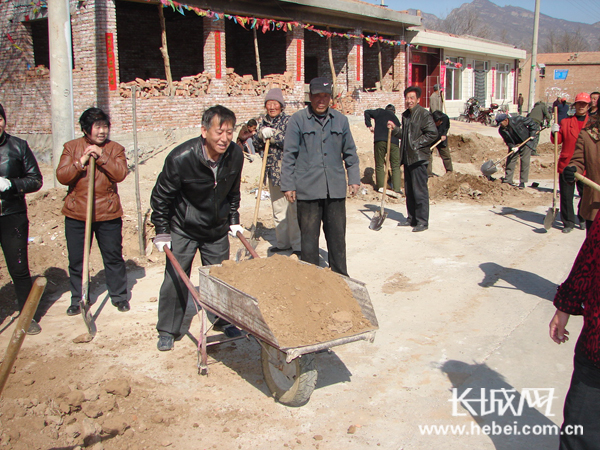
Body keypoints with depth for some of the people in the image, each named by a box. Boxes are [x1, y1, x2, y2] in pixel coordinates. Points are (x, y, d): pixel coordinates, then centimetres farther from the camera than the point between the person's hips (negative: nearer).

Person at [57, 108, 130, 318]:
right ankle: (77, 299, 22)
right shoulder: (71, 147, 5)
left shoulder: (115, 149, 4)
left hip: (108, 213, -1)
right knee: (76, 259, 7)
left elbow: (120, 174, -11)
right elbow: (61, 176, -4)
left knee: (113, 256, 6)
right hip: (76, 212, 1)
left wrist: (102, 157, -21)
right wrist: (80, 163, -17)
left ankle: (119, 295, 22)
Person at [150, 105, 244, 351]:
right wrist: (162, 231, -10)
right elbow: (161, 196, -14)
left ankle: (224, 320, 33)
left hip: (217, 229, 4)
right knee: (176, 278, 1)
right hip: (183, 229, -3)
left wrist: (233, 220, 10)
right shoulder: (181, 158, -28)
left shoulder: (235, 155, -14)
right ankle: (167, 330, 18)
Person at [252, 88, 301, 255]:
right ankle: (282, 242, 24)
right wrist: (261, 135, -11)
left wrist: (273, 135, -18)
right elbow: (257, 146, 8)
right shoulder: (263, 122, 10)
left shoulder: (288, 121, -6)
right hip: (272, 171, 6)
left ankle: (297, 244, 1)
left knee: (293, 209, -6)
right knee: (278, 209, 13)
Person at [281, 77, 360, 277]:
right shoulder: (298, 120, -1)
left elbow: (350, 153, 17)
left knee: (337, 235, 11)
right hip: (308, 190, -3)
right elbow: (289, 155, 0)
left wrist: (354, 178, 11)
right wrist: (288, 185, -3)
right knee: (309, 236, 4)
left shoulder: (340, 120, 10)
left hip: (336, 189, 3)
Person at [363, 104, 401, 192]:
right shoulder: (396, 118, 26)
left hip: (379, 140, -1)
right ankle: (397, 188, -3)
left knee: (379, 165, 8)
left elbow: (367, 112, 10)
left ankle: (381, 186, 4)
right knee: (396, 166, 6)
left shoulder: (380, 112, 19)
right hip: (393, 142, 2)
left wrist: (369, 126, 12)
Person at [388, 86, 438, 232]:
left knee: (420, 191, -6)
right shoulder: (405, 115, 16)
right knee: (409, 191, 14)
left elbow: (432, 134, -15)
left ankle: (422, 221, 1)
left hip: (419, 158, -8)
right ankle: (411, 218, 24)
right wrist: (394, 129, 8)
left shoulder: (424, 114, -10)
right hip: (408, 158, 9)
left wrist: (416, 144, -16)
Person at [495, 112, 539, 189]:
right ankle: (507, 180, 9)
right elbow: (507, 141, -4)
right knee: (510, 161, -1)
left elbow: (531, 122, -11)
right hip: (514, 145, 4)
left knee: (525, 162, -7)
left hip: (526, 142, -4)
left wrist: (532, 133, -14)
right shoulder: (501, 130, -12)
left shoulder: (518, 120, -23)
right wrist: (512, 147, -21)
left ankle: (522, 182, -3)